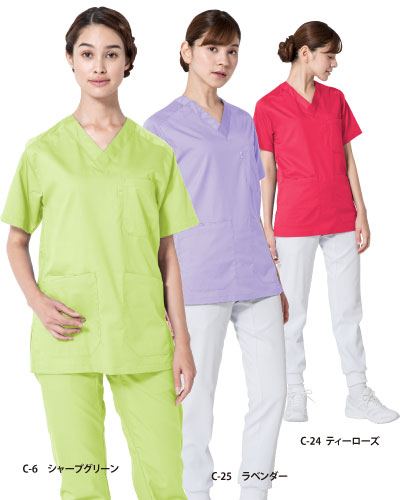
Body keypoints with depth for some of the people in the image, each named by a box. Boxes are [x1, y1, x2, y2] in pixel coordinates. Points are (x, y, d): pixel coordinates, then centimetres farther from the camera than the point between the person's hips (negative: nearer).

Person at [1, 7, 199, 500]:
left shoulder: (155, 153, 9)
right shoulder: (43, 151, 6)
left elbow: (167, 253, 10)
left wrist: (182, 340, 5)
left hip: (142, 336, 1)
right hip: (68, 334, -1)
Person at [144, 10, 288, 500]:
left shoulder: (244, 123, 16)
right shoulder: (162, 127, 0)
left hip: (255, 279, 5)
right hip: (200, 283, -5)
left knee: (272, 392, 5)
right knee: (197, 400, 0)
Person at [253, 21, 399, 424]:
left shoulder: (335, 99, 10)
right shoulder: (269, 106, -2)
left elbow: (348, 161, 10)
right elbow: (267, 171, -1)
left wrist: (361, 213, 5)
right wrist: (266, 228, -2)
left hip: (341, 221, 4)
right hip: (295, 222, -4)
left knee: (348, 309, 7)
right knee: (293, 312, 4)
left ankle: (359, 395, 14)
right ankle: (295, 394, 17)